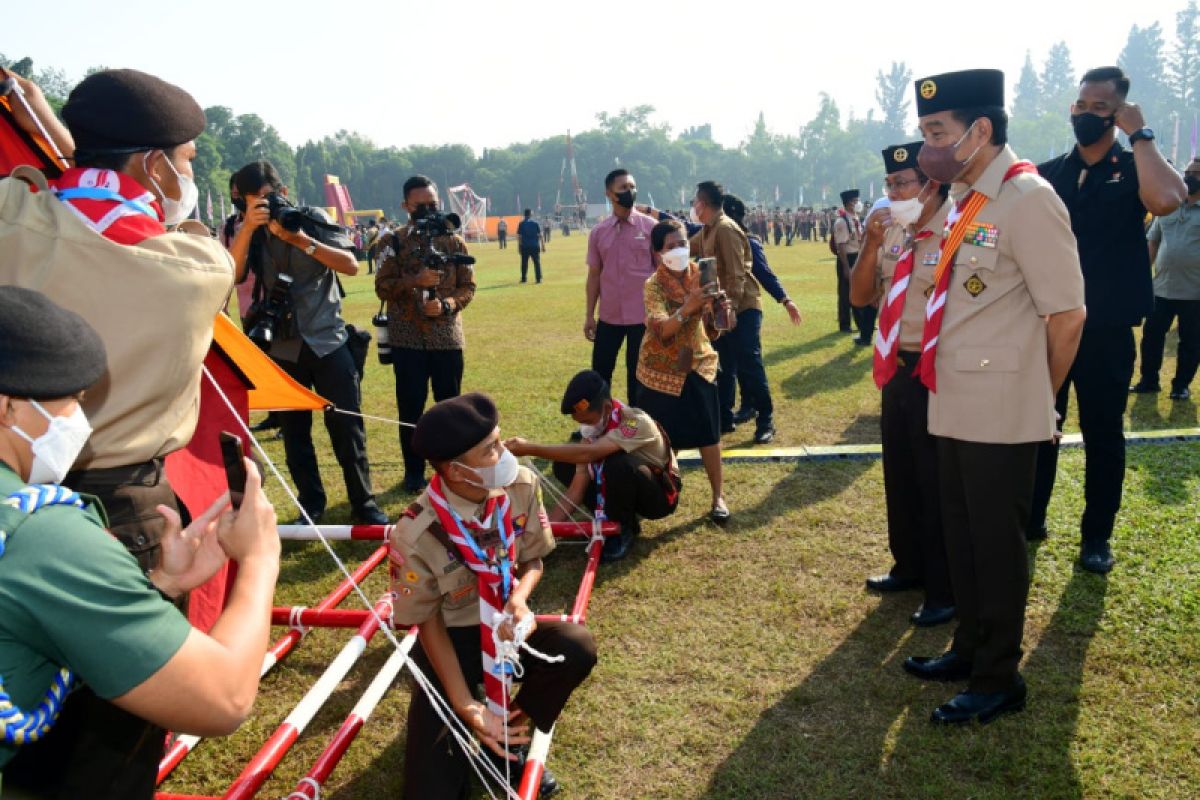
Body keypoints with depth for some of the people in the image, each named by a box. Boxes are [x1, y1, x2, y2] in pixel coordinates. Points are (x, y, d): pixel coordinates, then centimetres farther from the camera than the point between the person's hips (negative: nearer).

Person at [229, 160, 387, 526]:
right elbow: (232, 276, -14)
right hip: (282, 349, 2)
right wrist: (248, 227, -24)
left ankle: (364, 505, 11)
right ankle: (310, 505, 23)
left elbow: (351, 265, -13)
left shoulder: (314, 220, -2)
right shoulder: (252, 233, 3)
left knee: (347, 428, 0)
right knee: (294, 434, 9)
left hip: (328, 342, -2)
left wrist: (301, 239, -22)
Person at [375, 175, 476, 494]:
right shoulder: (395, 241, 2)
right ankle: (414, 471, 19)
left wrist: (446, 304, -16)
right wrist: (415, 280, -21)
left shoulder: (454, 241, 5)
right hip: (407, 338, -1)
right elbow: (382, 287, -5)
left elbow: (468, 287, 3)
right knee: (410, 407, 5)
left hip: (447, 336, 1)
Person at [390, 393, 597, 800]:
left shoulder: (521, 485, -18)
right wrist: (465, 705, -20)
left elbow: (532, 560, -1)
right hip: (452, 639, -3)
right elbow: (428, 623, -14)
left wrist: (520, 597, -25)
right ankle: (467, 741, 22)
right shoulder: (415, 536, -28)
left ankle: (507, 738, -1)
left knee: (578, 646, -28)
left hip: (506, 626, 4)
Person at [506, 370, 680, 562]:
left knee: (619, 463, -37)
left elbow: (587, 454, -46)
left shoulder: (637, 422, -32)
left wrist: (530, 448, -47)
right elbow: (578, 486, -14)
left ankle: (622, 529, -12)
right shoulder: (593, 428, -12)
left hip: (660, 494, -6)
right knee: (564, 465, -9)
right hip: (624, 490, 6)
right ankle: (612, 518, 0)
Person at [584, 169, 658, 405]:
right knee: (600, 372, 8)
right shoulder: (598, 232, 4)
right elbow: (594, 274, 8)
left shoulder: (651, 226, -3)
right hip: (609, 316, 3)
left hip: (643, 315, -3)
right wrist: (589, 315, 7)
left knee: (638, 375, 7)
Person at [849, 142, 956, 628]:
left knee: (938, 485, 4)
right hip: (898, 369, 8)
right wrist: (871, 245, -7)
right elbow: (859, 297, 7)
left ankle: (946, 592, 21)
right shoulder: (892, 233, 6)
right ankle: (910, 566, 39)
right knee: (900, 476, 20)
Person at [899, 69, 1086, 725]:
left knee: (997, 541, 5)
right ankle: (970, 648, 37)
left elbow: (1066, 316, -15)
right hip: (955, 406, 8)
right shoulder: (964, 202, 10)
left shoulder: (1028, 200, -15)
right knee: (960, 533, 18)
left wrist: (1038, 399, -4)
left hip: (1000, 415, -8)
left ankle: (998, 679, 22)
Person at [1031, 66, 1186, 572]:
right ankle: (1031, 518, 27)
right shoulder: (1047, 174, 6)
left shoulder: (1134, 169, -2)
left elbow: (1167, 199, -26)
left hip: (1106, 332, -2)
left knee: (1103, 434, 6)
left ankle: (1096, 537, 19)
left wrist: (1139, 133, -16)